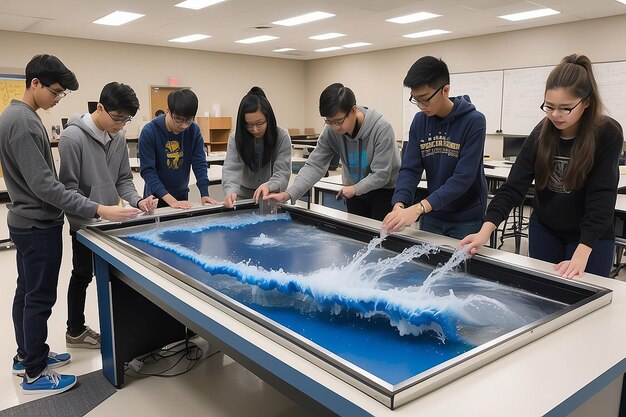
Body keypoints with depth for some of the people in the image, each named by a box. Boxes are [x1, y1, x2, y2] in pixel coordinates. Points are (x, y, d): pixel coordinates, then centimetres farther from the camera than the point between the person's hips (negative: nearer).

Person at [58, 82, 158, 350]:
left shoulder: (118, 137, 0)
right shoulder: (73, 137, -20)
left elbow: (123, 180, 5)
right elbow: (69, 188, -19)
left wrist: (137, 200, -13)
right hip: (85, 224, -6)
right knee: (83, 275, 9)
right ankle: (75, 332, 28)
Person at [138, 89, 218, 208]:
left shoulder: (194, 130, -8)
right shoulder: (149, 132, -19)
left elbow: (200, 163, -8)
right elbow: (147, 171, -22)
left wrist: (204, 194, -22)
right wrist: (171, 201, -32)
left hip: (182, 195, 3)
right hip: (156, 198, -3)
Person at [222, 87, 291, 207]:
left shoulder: (282, 136, -9)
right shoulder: (236, 138, -5)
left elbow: (282, 173, -14)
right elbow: (231, 169, -15)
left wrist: (268, 186, -36)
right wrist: (231, 191, -36)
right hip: (244, 197, 2)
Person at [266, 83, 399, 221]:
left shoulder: (381, 128, -25)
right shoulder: (331, 131, -13)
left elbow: (381, 174, -21)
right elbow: (314, 165, -16)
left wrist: (355, 189, -29)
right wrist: (289, 194, -28)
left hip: (385, 191, -4)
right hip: (354, 191, 4)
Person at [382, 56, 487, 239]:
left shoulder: (473, 121, -17)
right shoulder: (419, 121, -2)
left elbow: (463, 178, -24)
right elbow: (410, 169, -5)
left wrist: (419, 208, -34)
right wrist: (399, 205, -25)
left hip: (466, 219, -4)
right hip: (432, 215, 4)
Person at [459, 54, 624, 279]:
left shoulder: (607, 134, -18)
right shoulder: (541, 133, -11)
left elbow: (602, 197, -23)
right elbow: (514, 186, -16)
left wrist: (581, 254, -34)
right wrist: (486, 229, -31)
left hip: (590, 237, -2)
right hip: (544, 230, 3)